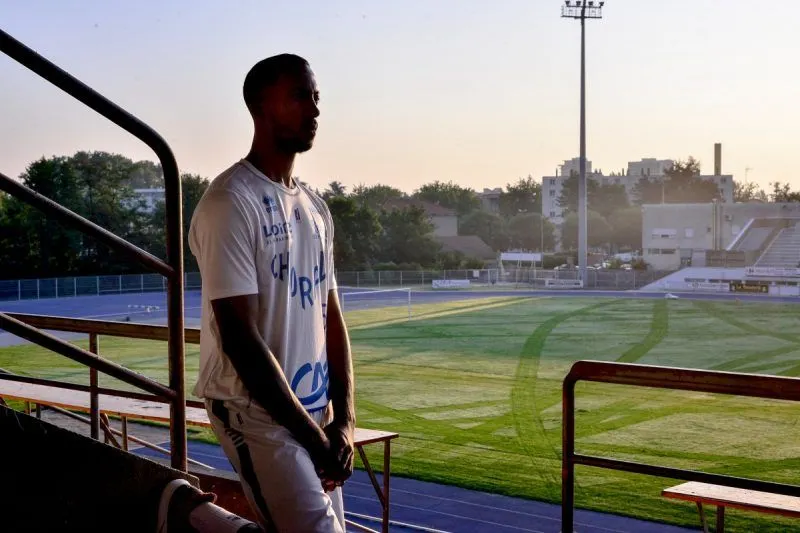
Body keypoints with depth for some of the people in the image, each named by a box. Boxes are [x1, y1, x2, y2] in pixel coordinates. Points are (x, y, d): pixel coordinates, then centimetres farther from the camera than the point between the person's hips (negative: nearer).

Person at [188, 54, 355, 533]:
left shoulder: (315, 209, 12)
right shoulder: (230, 202, -12)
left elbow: (331, 318, 12)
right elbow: (240, 337, -17)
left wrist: (344, 420, 1)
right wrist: (312, 435, -14)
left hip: (315, 411, 8)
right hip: (256, 411, -8)